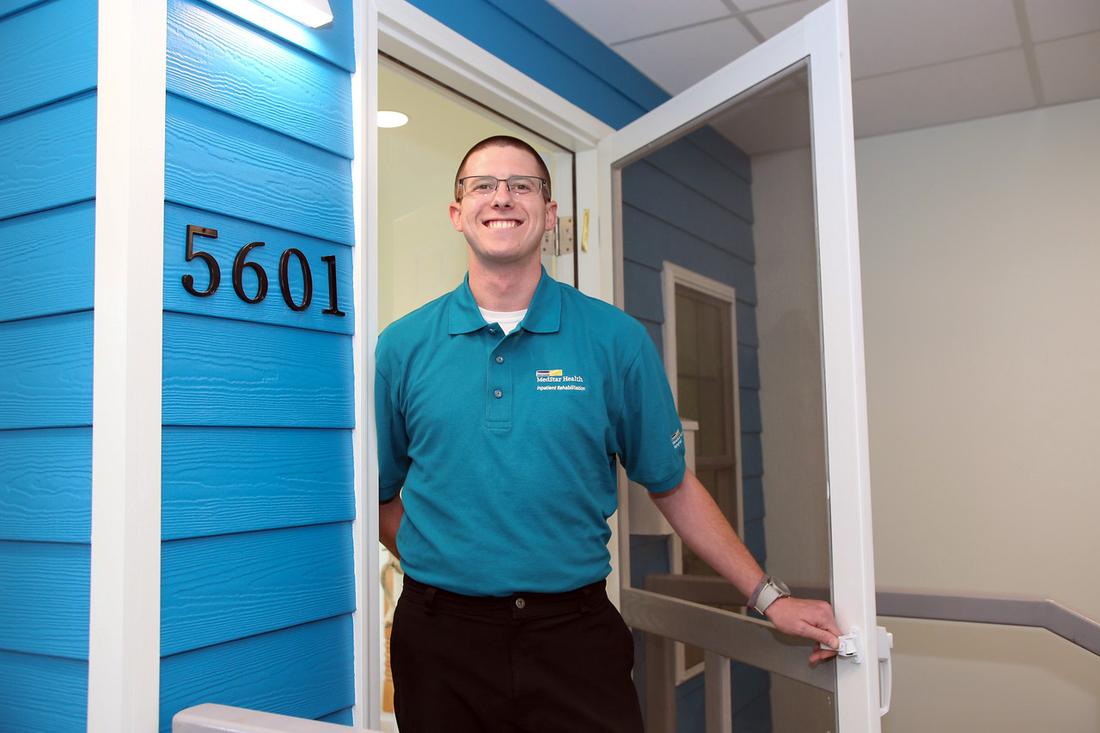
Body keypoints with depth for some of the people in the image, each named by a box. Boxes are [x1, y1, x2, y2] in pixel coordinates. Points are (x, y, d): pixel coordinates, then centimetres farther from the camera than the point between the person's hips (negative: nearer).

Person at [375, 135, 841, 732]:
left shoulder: (616, 339, -2)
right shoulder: (403, 346, 0)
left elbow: (672, 485, 4)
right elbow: (381, 493, 9)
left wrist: (768, 596, 3)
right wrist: (444, 569, -1)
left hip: (575, 636, -1)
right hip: (441, 637, 1)